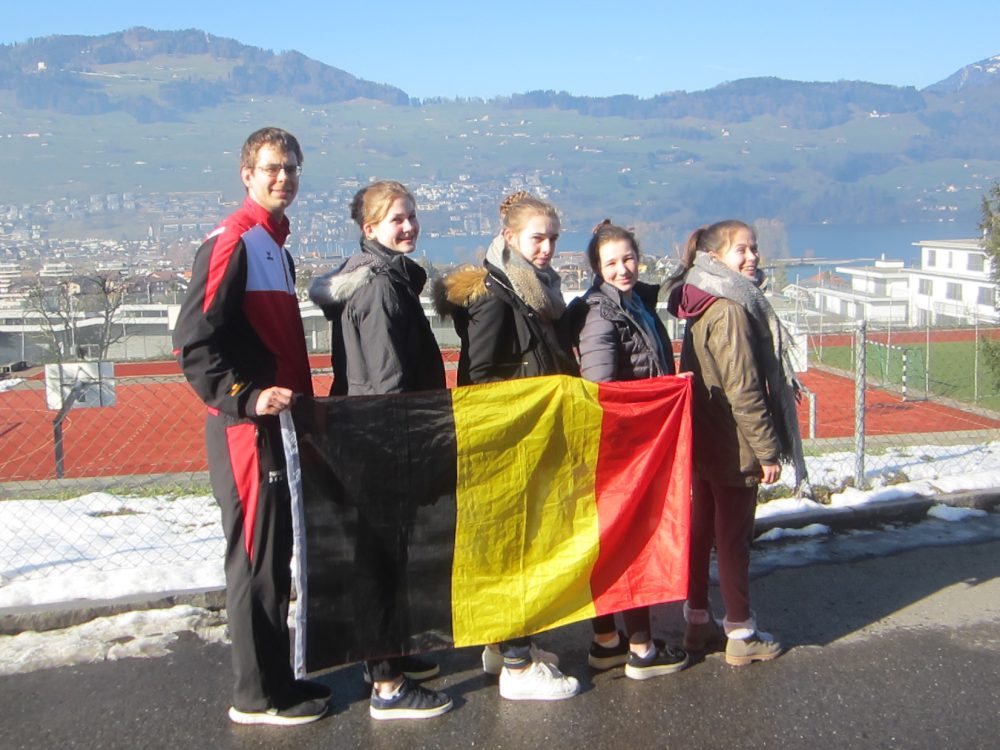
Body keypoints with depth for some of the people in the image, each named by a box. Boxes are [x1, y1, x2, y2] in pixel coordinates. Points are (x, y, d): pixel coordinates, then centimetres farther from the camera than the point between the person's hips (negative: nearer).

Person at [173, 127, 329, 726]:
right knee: (256, 557, -2)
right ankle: (258, 696, 10)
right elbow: (194, 342, -20)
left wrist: (302, 402, 21)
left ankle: (275, 678, 27)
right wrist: (247, 397, -25)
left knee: (276, 555, 15)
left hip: (274, 423, 10)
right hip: (245, 426, -9)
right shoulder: (232, 243, -12)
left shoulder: (276, 246, 17)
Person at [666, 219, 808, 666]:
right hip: (734, 447, -9)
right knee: (733, 536, 2)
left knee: (702, 528, 15)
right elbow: (743, 389, -22)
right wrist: (768, 450, -16)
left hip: (703, 442, 9)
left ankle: (698, 623, 27)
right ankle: (741, 635, 14)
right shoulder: (731, 311, -20)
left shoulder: (702, 306, 9)